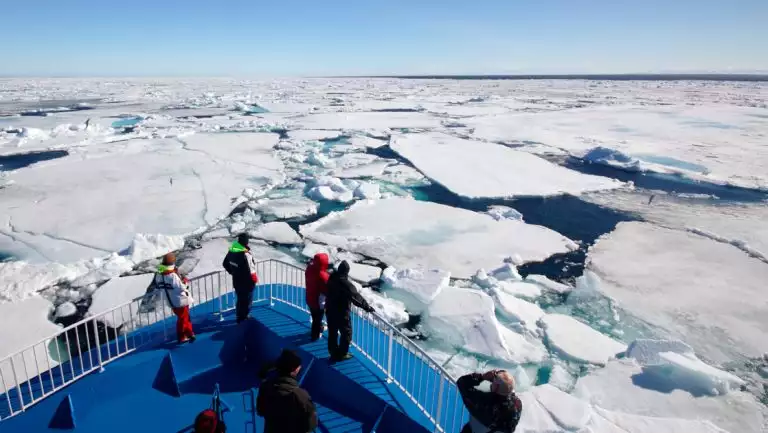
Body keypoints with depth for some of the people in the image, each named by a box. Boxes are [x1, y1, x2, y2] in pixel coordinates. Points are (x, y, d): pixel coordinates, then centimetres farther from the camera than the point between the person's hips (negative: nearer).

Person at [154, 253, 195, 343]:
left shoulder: (158, 275, -5)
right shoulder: (173, 275, -28)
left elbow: (158, 286, 8)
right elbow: (181, 288, -25)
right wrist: (185, 282, -7)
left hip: (171, 301, 7)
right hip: (180, 300, -7)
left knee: (186, 316, 21)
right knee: (182, 318, 10)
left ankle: (189, 333, 29)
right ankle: (182, 337, 19)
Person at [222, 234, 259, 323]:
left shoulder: (231, 251, -3)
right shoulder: (245, 254, -29)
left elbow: (225, 264, 11)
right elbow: (251, 270, -27)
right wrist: (255, 279, -9)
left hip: (236, 282, 8)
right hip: (247, 283, -8)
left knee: (240, 300, 24)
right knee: (247, 301, 11)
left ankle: (240, 317, 38)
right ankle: (244, 319, 23)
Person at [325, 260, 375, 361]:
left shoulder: (331, 279, -3)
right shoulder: (346, 284, -26)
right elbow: (357, 297, -22)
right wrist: (367, 307, -12)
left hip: (330, 311, 7)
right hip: (342, 313, -7)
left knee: (332, 333, 19)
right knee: (347, 333, 12)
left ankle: (334, 353, 31)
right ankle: (342, 354, 22)